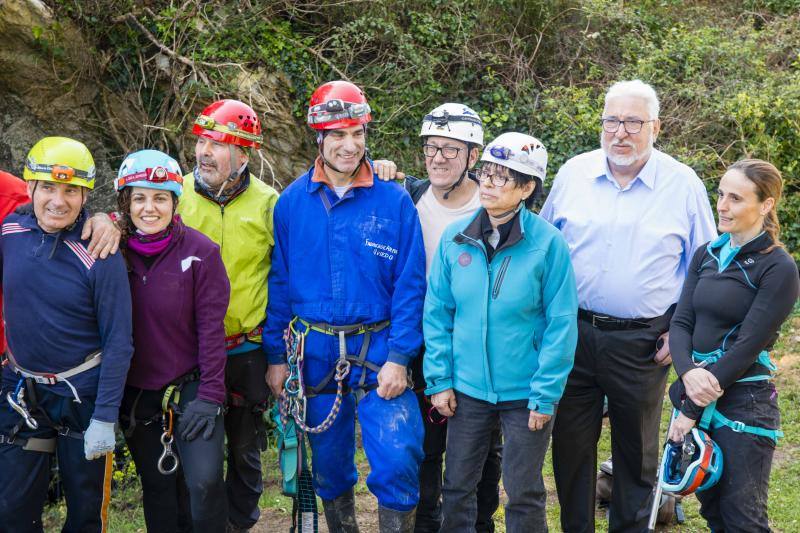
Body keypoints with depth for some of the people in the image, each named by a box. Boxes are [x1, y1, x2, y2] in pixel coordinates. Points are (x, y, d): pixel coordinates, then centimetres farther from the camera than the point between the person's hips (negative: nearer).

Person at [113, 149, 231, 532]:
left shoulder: (200, 252, -11)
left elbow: (211, 328, -11)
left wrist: (209, 395, -13)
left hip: (189, 386, -3)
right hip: (134, 392, 3)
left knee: (205, 481, -12)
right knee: (156, 486, 14)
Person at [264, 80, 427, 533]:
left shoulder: (394, 201, -3)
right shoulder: (292, 202, 2)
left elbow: (410, 284, -4)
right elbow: (280, 282, 7)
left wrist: (399, 357, -11)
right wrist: (277, 356, 4)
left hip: (379, 353, -2)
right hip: (315, 354, 2)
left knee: (398, 462, -11)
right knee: (330, 467, 13)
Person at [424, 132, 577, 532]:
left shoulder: (548, 243, -12)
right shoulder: (455, 238, -2)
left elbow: (561, 324, -11)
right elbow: (437, 313, 2)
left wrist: (545, 394, -12)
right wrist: (439, 380, -2)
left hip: (526, 391, -3)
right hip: (467, 388, 3)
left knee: (524, 496, 10)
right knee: (456, 489, 14)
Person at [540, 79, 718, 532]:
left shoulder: (683, 184, -3)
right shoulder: (573, 173, 2)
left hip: (643, 341, -1)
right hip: (572, 334, 2)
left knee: (637, 450, 12)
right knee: (571, 444, 9)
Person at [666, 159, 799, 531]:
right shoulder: (706, 255, 9)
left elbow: (747, 345, -15)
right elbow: (681, 323, 3)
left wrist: (692, 410, -15)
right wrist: (688, 372, -18)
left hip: (744, 403, -6)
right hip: (697, 392, 6)